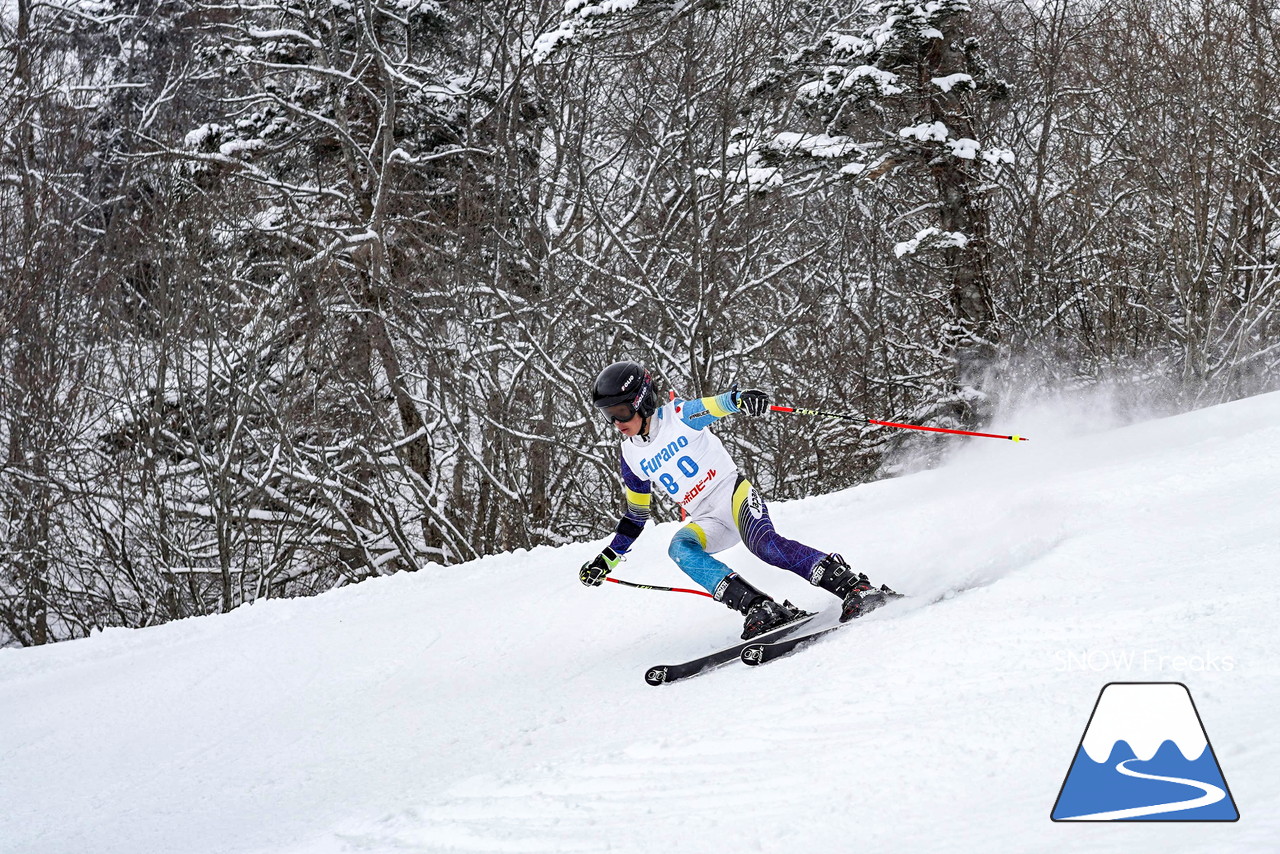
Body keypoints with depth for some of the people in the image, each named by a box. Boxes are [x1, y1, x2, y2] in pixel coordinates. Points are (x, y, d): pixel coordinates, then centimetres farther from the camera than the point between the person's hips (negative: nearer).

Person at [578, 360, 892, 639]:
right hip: (707, 522, 5)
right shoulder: (631, 458, 8)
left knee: (762, 541, -33)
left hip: (734, 492, -5)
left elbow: (717, 405, -23)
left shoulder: (676, 416, -7)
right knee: (679, 548, -28)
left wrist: (741, 398, -47)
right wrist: (607, 559, 16)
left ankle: (853, 586, -31)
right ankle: (760, 608, -37)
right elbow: (635, 516, 19)